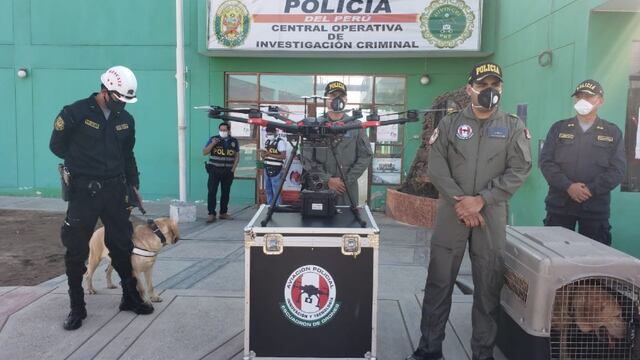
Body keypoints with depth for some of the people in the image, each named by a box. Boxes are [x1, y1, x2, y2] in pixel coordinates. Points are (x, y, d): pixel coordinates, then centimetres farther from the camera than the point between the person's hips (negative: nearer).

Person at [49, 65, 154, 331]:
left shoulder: (125, 119, 7)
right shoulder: (75, 113, -9)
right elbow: (57, 146, 1)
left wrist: (133, 185, 12)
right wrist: (83, 165, 1)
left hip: (115, 190, 4)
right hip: (84, 191, -4)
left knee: (123, 245, 11)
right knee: (76, 250, 3)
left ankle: (130, 297, 26)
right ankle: (77, 308, 18)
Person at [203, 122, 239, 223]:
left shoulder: (234, 141, 6)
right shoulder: (213, 139, 0)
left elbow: (237, 156, 10)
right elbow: (204, 152, -3)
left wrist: (233, 169, 0)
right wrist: (212, 144, -18)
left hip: (228, 171, 2)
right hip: (214, 170, -2)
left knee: (226, 192, 8)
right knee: (212, 192, -8)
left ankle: (223, 213, 19)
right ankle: (211, 214, -5)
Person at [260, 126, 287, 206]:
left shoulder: (280, 142, -10)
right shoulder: (267, 142, 15)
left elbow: (283, 156, -18)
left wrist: (270, 154, -21)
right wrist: (263, 155, 1)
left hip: (276, 170, -8)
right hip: (267, 169, 8)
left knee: (276, 191, -6)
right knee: (268, 190, 14)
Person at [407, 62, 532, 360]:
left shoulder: (514, 127, 7)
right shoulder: (449, 124, 6)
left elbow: (519, 170, -2)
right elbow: (436, 167, -2)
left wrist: (481, 200, -12)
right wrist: (460, 201, -12)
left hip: (492, 215, 1)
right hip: (451, 213, 0)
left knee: (488, 286, 7)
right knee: (439, 282, 5)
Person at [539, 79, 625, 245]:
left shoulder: (613, 132, 9)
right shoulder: (558, 128, 10)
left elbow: (617, 170, 0)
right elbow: (545, 161, -1)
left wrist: (590, 190, -14)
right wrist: (568, 186, -14)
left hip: (596, 208, 0)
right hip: (559, 205, 0)